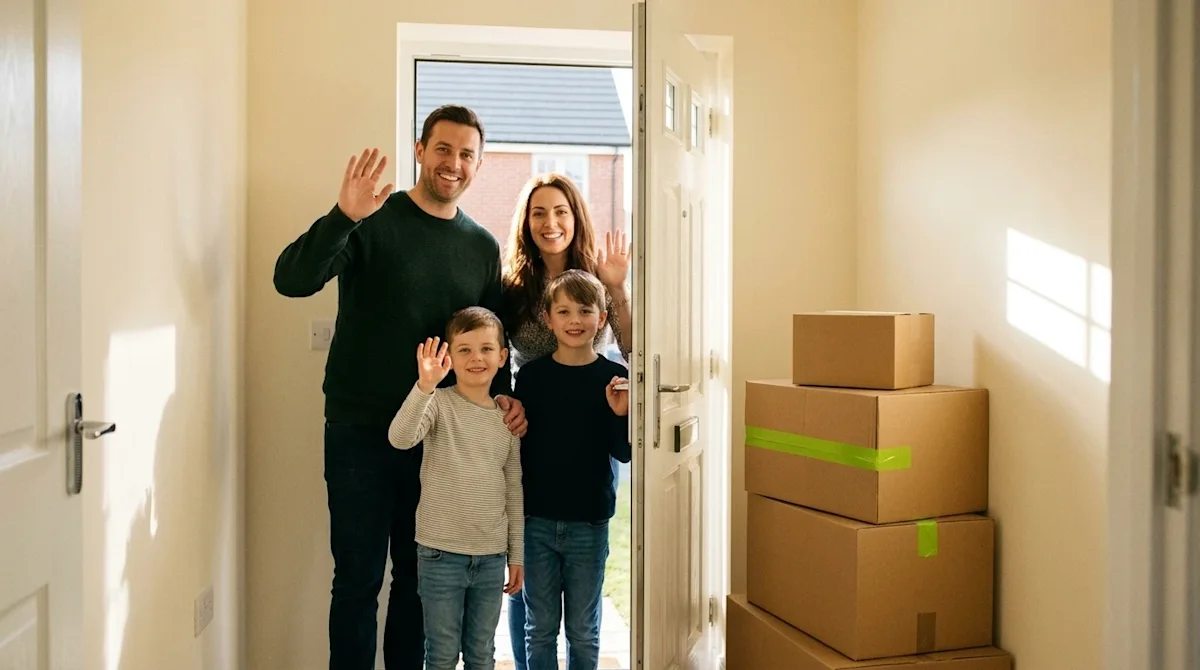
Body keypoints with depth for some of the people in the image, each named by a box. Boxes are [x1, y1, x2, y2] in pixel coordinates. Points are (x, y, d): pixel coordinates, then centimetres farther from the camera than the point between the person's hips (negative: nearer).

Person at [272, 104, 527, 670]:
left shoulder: (483, 247, 8)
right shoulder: (372, 222, -6)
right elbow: (291, 280, -18)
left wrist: (503, 394, -2)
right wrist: (343, 217, -33)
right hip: (360, 432, -4)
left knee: (420, 578, 14)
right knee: (358, 580, 3)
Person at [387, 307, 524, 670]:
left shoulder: (507, 416, 4)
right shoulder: (438, 403, -8)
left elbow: (513, 489, 9)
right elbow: (400, 438, -29)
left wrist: (516, 554, 10)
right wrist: (425, 385, -42)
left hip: (491, 555, 4)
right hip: (441, 552, -3)